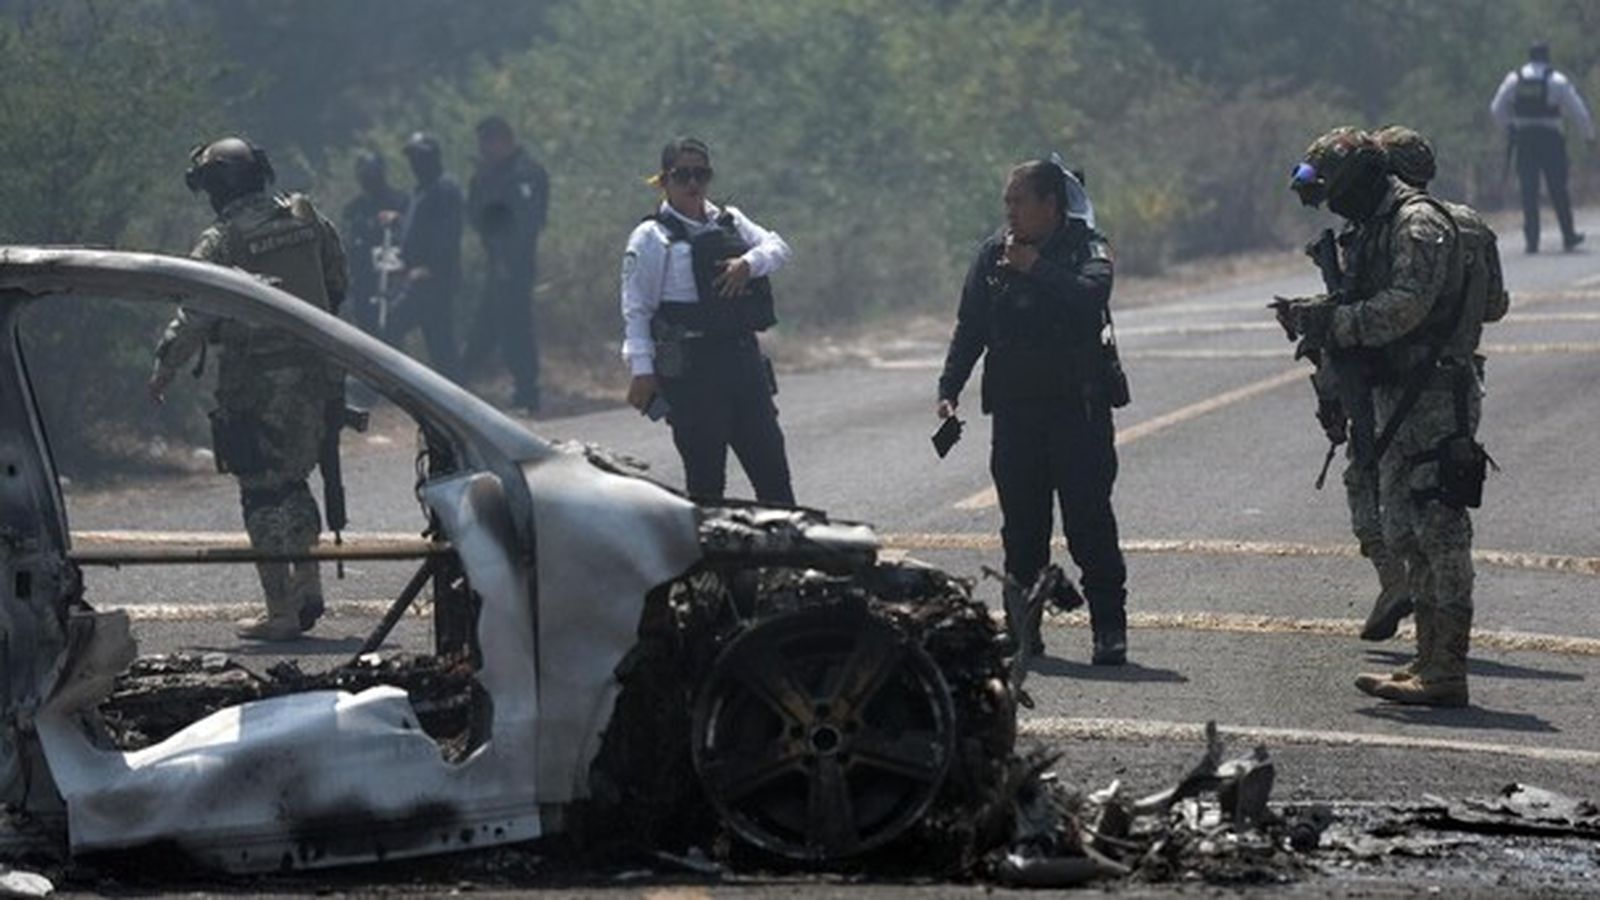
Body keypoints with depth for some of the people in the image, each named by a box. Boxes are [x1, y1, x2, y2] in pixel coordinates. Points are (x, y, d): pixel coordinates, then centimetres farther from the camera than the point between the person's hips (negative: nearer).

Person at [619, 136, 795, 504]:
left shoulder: (729, 222, 14)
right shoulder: (651, 238, -3)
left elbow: (778, 248, 5)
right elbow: (636, 309, -6)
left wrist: (749, 262, -17)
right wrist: (641, 370, -14)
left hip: (743, 354, 6)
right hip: (691, 369, -6)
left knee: (770, 461, 7)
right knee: (705, 473, -4)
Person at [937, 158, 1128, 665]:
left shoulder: (1086, 247, -3)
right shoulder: (994, 254, 8)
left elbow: (1091, 296, -23)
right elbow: (970, 328, 11)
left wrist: (1037, 269, -21)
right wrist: (949, 389, 2)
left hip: (1078, 408, -4)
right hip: (1014, 410, 4)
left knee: (1089, 519, -6)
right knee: (1021, 527, 6)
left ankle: (1109, 628, -2)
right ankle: (1023, 629, 13)